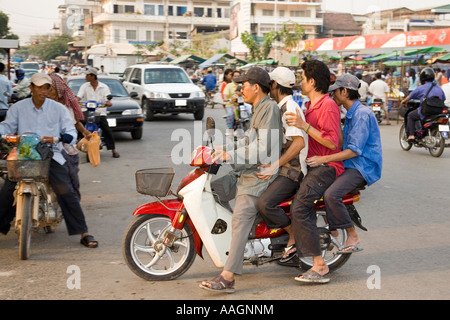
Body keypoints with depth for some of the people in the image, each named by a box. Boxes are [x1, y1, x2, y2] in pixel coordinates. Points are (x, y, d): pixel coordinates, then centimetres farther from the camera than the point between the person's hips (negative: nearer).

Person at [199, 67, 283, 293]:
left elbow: (264, 147, -21)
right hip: (246, 171, 11)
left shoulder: (270, 108, -12)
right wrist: (225, 149, 16)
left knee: (240, 220, -21)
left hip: (260, 174, -11)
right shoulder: (258, 109, 20)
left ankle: (227, 278, -27)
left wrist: (231, 155, -21)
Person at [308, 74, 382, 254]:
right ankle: (332, 232, 12)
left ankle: (353, 237, -14)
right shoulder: (351, 114, 18)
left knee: (331, 195, -28)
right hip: (351, 165, 11)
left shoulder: (362, 114, -16)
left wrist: (324, 159, -26)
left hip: (363, 167, -11)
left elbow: (355, 150, -23)